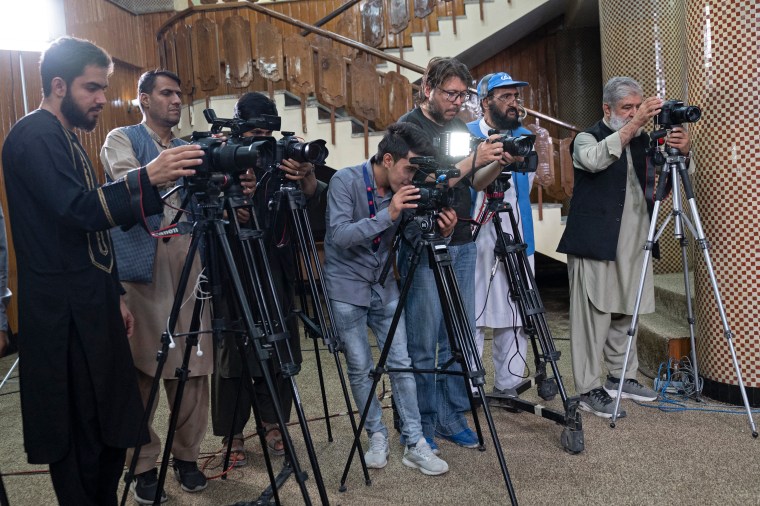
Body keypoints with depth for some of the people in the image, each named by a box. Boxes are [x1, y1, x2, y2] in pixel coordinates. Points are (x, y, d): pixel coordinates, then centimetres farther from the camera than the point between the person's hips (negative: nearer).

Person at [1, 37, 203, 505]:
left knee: (108, 427, 14)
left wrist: (115, 294, 19)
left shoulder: (65, 137, 18)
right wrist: (147, 179, -37)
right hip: (64, 316, -10)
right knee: (79, 438, -2)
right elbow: (78, 210, -26)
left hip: (89, 307, 10)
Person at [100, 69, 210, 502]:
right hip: (141, 264, -4)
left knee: (194, 365, 2)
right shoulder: (122, 139, 7)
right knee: (142, 368, -3)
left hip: (189, 260, 4)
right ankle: (143, 464, 8)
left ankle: (187, 454, 15)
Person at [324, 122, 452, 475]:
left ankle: (414, 443, 7)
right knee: (360, 367, 0)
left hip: (383, 286, 4)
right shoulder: (345, 181, -15)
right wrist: (387, 215, -35)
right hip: (346, 287, -4)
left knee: (401, 362, -1)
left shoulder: (405, 192, -2)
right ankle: (377, 436, 18)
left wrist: (439, 232, -20)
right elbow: (340, 236, -25)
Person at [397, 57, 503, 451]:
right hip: (422, 247, -7)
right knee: (423, 342, -2)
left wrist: (497, 163, -2)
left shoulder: (459, 126, 15)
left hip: (461, 244, 7)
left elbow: (475, 183, 17)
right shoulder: (409, 127, -7)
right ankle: (420, 427, 11)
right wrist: (473, 159, -19)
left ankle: (452, 418, 22)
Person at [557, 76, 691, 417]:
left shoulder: (643, 141, 16)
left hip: (631, 244, 6)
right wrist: (634, 125, -30)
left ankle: (622, 377, 26)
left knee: (624, 315, 13)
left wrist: (680, 153, -8)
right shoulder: (587, 138, -1)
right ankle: (589, 390, 1)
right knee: (593, 319, -5)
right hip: (595, 245, -6)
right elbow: (595, 160, -24)